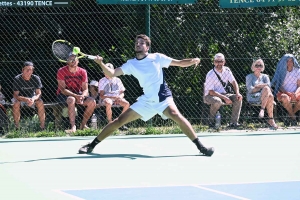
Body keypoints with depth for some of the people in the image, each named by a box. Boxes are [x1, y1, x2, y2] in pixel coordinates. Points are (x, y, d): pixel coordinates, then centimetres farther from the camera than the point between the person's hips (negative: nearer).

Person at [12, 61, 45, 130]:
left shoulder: (36, 78, -13)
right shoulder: (17, 79, -18)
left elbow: (38, 93, -15)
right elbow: (16, 95, -22)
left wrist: (33, 99, -39)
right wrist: (26, 99, -42)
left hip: (32, 98, 1)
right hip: (20, 98, -1)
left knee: (40, 102, -29)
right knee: (16, 103, -34)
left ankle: (42, 126, -23)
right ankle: (17, 128, -26)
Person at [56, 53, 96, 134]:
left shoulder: (82, 72, -3)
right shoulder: (61, 71, -14)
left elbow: (85, 90, -3)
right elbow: (62, 89, -19)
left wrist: (82, 96, -28)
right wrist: (76, 96, -32)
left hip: (78, 94, 4)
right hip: (63, 95, -4)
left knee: (92, 102, -19)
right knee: (72, 100, -39)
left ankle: (83, 125, -6)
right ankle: (73, 127, -40)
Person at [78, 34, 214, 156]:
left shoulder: (157, 58, 1)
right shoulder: (131, 64, 7)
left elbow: (180, 63, 4)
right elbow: (111, 73, 1)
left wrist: (193, 61, -15)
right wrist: (101, 64, -18)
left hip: (163, 98, -3)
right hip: (146, 101, 3)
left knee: (175, 115, -33)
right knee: (120, 120, -2)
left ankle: (200, 146, -30)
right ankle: (92, 145, 9)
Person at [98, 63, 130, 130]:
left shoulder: (117, 80, 12)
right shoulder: (102, 81, 2)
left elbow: (122, 93, 12)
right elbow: (101, 95, -8)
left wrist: (119, 97, -14)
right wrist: (113, 97, -22)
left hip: (117, 98, 4)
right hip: (106, 99, -3)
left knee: (127, 104, -26)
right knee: (109, 103, -40)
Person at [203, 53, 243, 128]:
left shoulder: (227, 70, 2)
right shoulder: (210, 74, -17)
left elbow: (233, 82, 5)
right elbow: (211, 91, -21)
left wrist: (237, 93, -15)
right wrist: (224, 98, -28)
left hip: (223, 94, 6)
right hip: (210, 96, -6)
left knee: (238, 99, -15)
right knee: (217, 101, -39)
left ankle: (233, 122, -16)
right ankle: (211, 120, -16)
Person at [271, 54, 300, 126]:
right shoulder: (281, 72, 5)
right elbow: (280, 86, -1)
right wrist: (287, 93, -21)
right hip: (283, 93, -2)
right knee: (285, 98, -40)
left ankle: (290, 116, -11)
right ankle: (293, 117, -18)